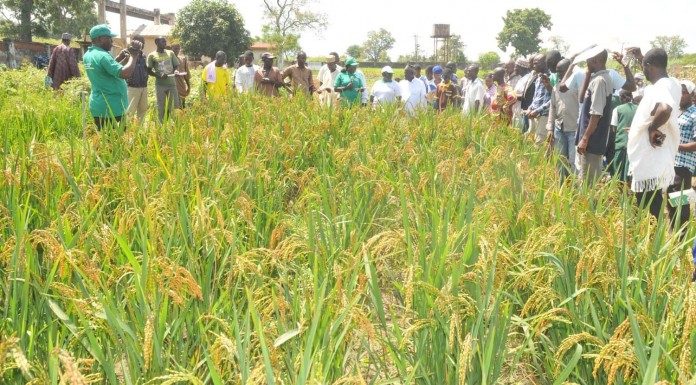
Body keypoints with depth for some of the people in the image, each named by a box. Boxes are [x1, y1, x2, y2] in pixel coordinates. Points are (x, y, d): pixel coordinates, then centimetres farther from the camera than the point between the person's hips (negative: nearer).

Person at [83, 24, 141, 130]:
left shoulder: (88, 55, 11)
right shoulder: (102, 56, -18)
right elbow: (125, 74, -27)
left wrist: (124, 57, 12)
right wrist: (133, 56, -15)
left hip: (98, 106, 9)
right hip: (112, 108, -9)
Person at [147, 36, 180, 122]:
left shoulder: (171, 53, 9)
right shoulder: (152, 55, 0)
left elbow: (176, 66, 13)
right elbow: (149, 71, 0)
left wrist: (175, 72, -11)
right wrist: (159, 75, -17)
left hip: (172, 83, 3)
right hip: (160, 84, -3)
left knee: (175, 106, 2)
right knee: (161, 108, 2)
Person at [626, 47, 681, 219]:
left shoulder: (658, 88, -20)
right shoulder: (672, 84, 9)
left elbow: (665, 109, -44)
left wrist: (652, 127, -28)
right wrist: (641, 57, 35)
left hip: (649, 167, -10)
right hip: (657, 165, 10)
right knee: (653, 218, 19)